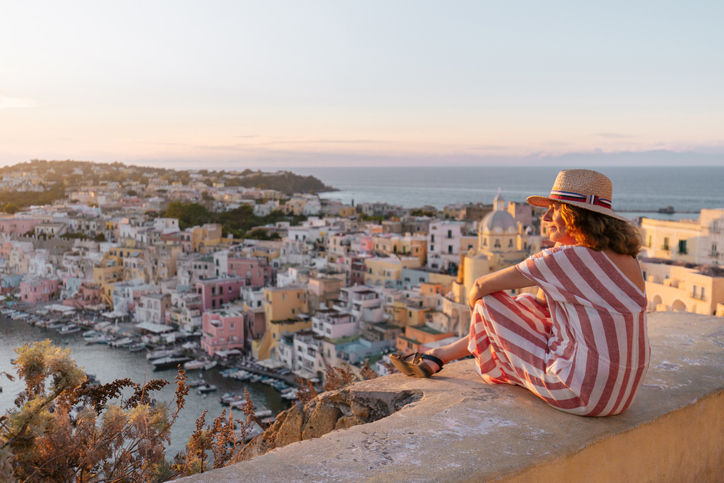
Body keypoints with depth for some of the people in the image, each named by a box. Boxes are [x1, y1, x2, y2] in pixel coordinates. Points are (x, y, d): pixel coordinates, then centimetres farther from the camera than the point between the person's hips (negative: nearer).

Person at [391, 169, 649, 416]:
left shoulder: (568, 259, -18)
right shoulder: (627, 259, 7)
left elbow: (482, 286, -7)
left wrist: (475, 295, 13)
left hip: (583, 394, -8)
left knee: (489, 301, 2)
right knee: (529, 304, 21)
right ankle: (437, 357, 34)